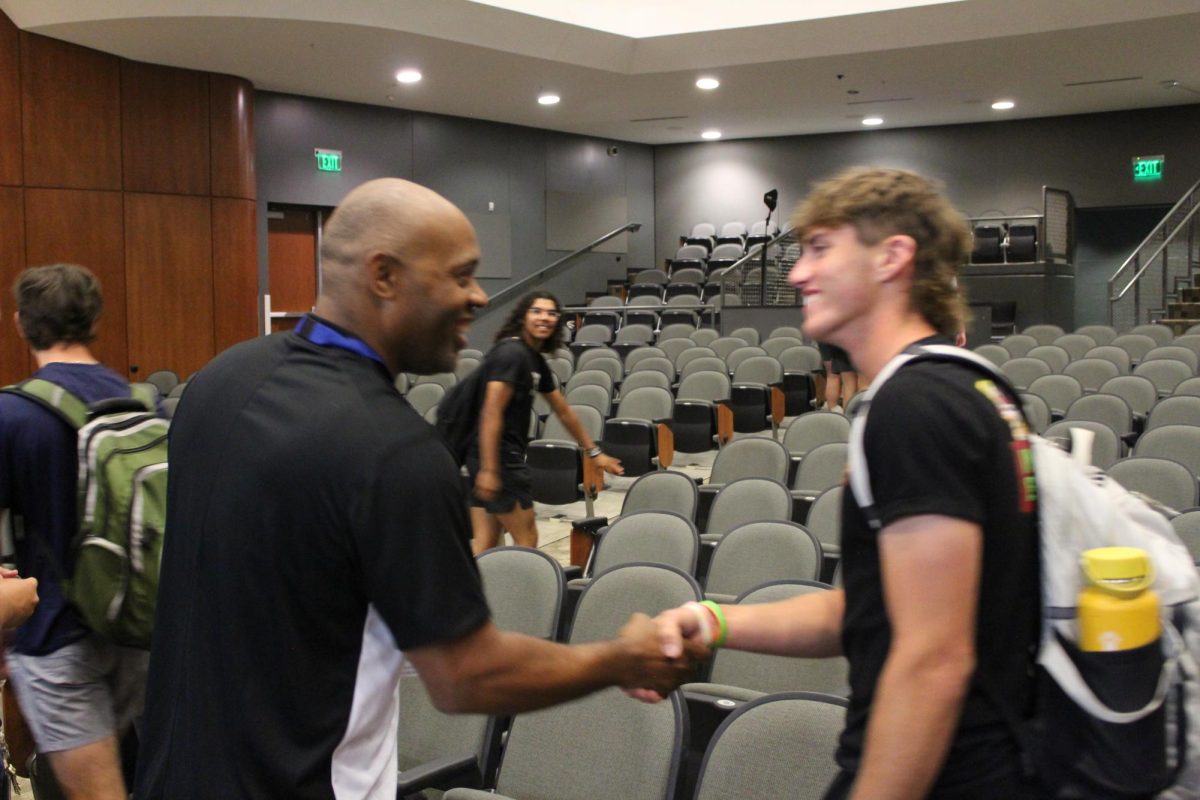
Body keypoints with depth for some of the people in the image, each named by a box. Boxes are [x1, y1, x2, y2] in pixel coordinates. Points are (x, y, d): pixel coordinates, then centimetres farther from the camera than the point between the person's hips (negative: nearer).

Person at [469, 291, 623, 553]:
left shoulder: (536, 360, 14)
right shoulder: (510, 353, -15)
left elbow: (563, 411, 23)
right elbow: (491, 413, -21)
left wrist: (594, 452, 28)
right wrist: (489, 469, -26)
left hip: (506, 453, 9)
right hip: (497, 455, -9)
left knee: (484, 544, 8)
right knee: (527, 539, 2)